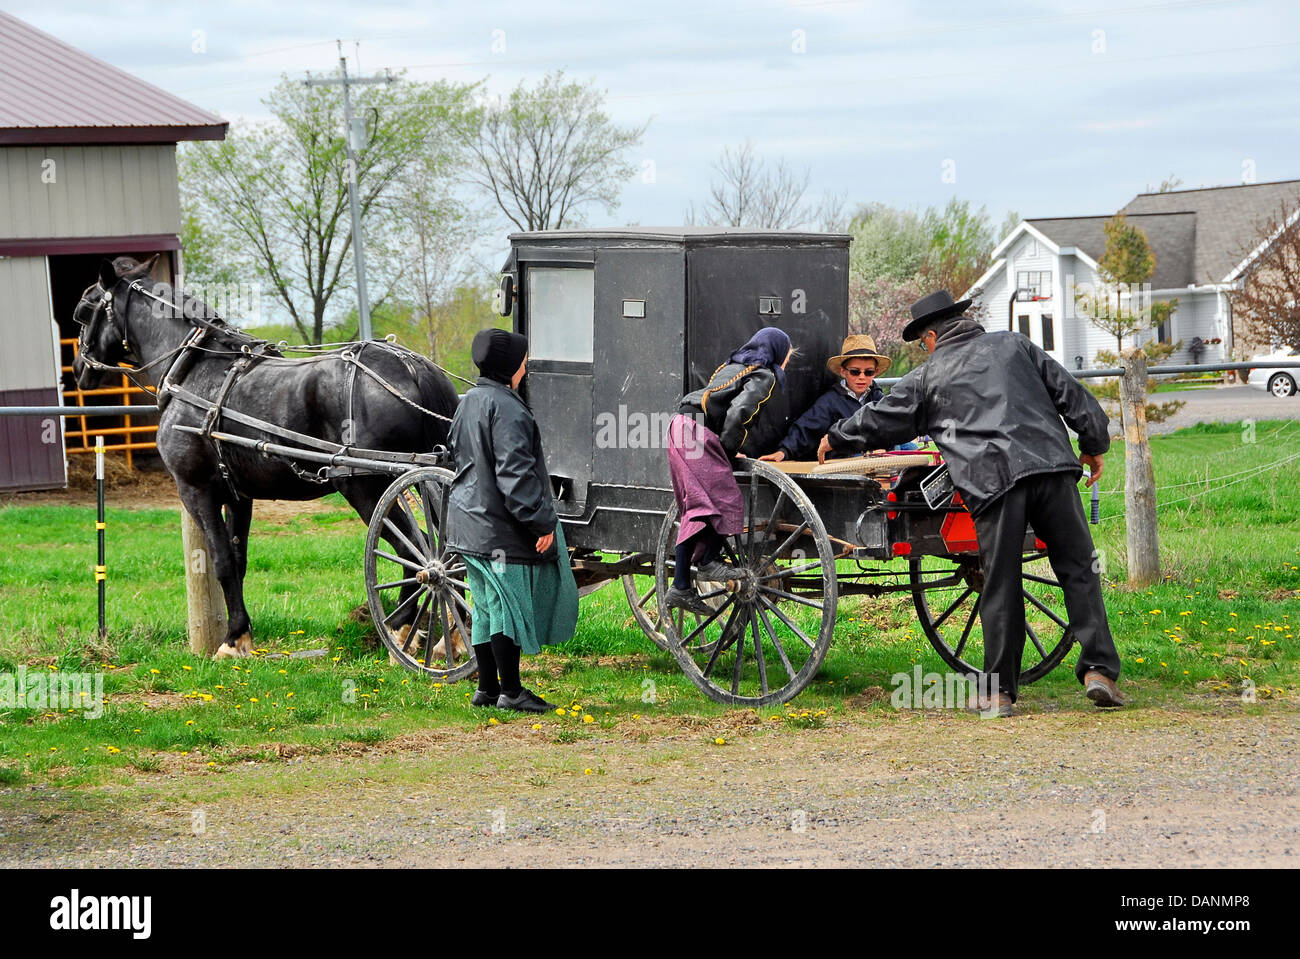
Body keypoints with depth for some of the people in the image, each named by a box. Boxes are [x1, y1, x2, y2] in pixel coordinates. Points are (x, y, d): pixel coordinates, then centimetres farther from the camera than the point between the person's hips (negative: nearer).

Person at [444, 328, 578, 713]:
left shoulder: (468, 403, 13)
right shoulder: (506, 409, -18)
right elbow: (516, 472, -23)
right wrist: (541, 521, -20)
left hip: (469, 520, 10)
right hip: (500, 527, -10)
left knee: (486, 606, 14)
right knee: (509, 605, -3)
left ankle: (487, 689, 18)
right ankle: (510, 691, 1)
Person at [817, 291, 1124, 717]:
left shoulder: (928, 376, 18)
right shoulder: (1013, 345, 22)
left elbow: (879, 419, 28)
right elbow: (1070, 393, 19)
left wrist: (835, 438, 45)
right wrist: (1094, 444, 28)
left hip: (992, 481, -2)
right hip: (1050, 463, 2)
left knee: (1000, 586, 3)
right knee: (1078, 570, 5)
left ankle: (999, 692, 7)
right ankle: (1099, 669, -4)